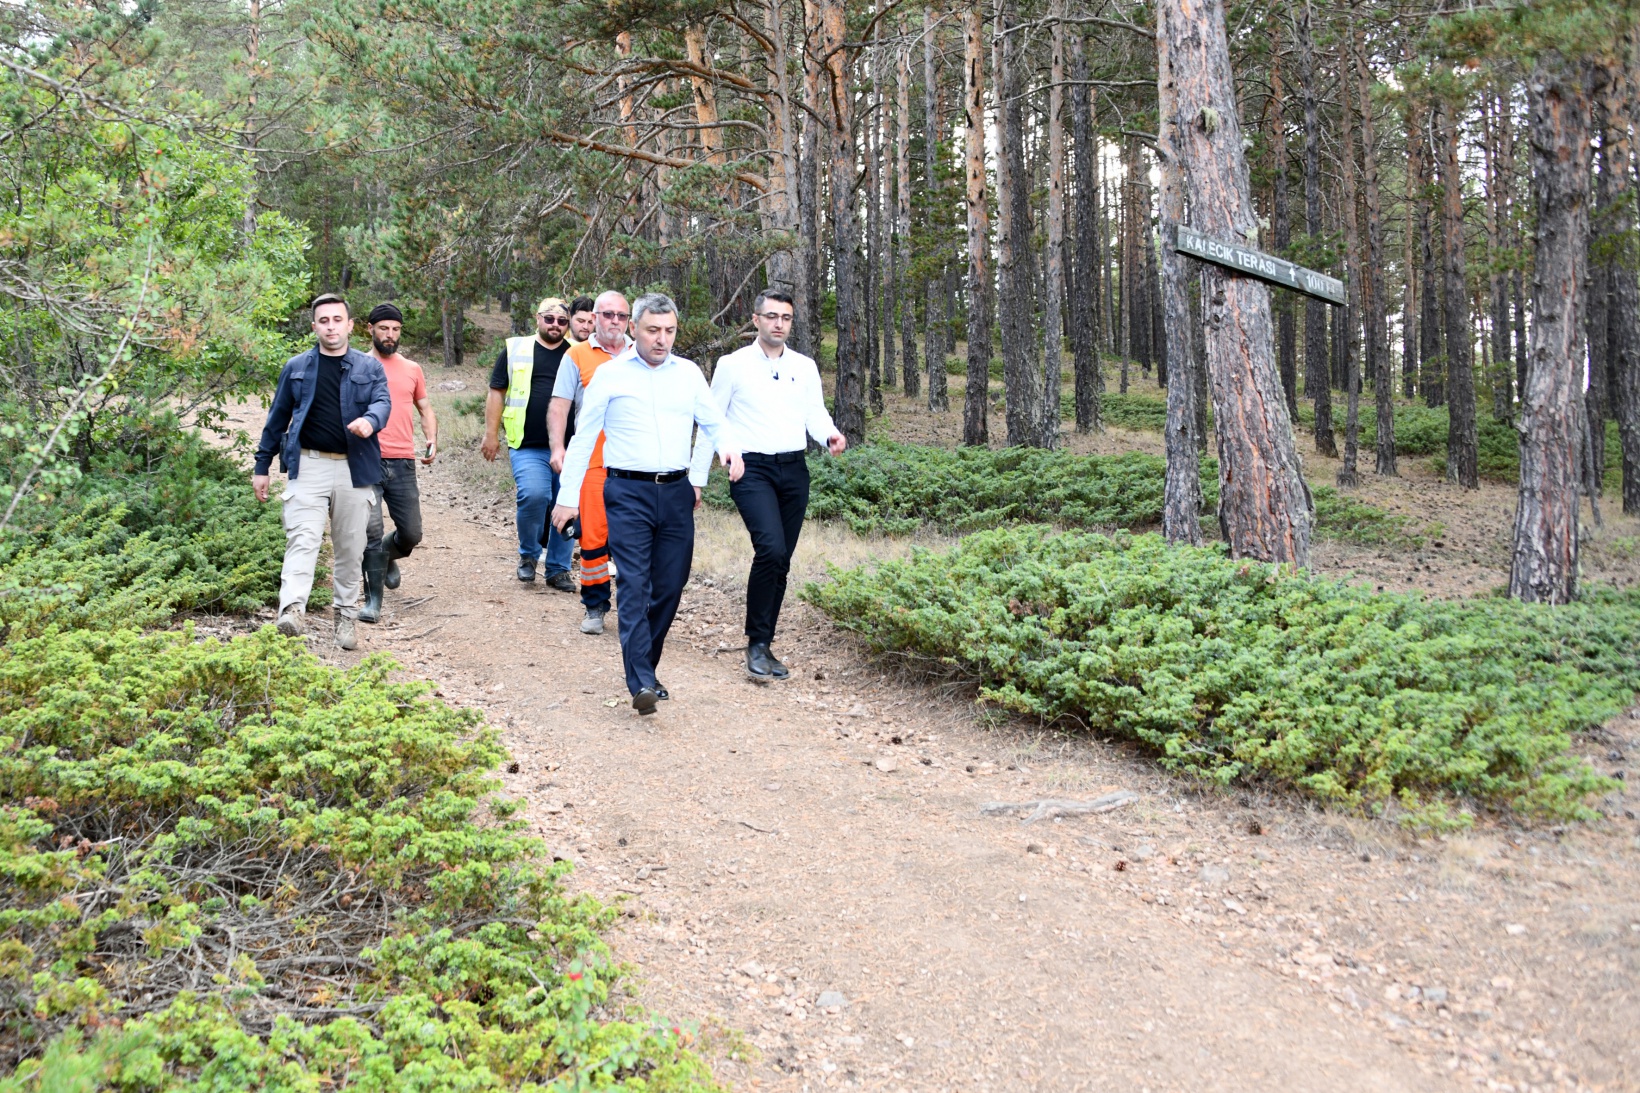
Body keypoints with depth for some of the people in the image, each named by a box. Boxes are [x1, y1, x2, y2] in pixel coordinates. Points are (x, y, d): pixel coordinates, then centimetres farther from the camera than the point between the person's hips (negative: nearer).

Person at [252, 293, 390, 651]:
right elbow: (278, 417, 14)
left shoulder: (369, 367, 9)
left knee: (350, 547, 7)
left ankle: (346, 616, 18)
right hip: (308, 464, -1)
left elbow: (382, 401, -7)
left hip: (354, 468, 1)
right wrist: (262, 466, 13)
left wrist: (370, 420, -32)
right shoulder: (296, 367, 11)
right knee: (303, 538, -15)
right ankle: (291, 610, -27)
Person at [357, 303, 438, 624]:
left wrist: (432, 439, 3)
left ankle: (388, 557, 41)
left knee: (411, 533, 6)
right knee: (371, 530, -13)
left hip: (403, 464, 3)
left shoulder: (412, 369, 15)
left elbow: (425, 408, 20)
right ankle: (373, 601, -5)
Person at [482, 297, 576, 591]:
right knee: (533, 495, -22)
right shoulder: (516, 350, 8)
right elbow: (497, 392, 10)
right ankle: (528, 554, 4)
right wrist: (491, 434, 4)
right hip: (528, 447, -2)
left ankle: (559, 569, 17)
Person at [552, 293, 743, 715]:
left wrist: (727, 446, -7)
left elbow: (713, 421, 17)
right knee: (634, 585, -13)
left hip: (676, 492, 4)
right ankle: (641, 683, -19)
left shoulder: (689, 373, 10)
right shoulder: (610, 375, 2)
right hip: (628, 493, -4)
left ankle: (645, 667, 21)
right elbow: (583, 438, 6)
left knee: (670, 587, 6)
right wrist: (568, 497, 3)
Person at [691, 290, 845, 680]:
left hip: (794, 471, 4)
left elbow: (816, 415, 10)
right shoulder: (733, 365, 2)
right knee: (771, 549, -22)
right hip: (752, 469, -4)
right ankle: (756, 643, -8)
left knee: (781, 562, 6)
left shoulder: (805, 367, 12)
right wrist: (695, 478, 3)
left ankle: (763, 647, 19)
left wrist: (830, 435, -14)